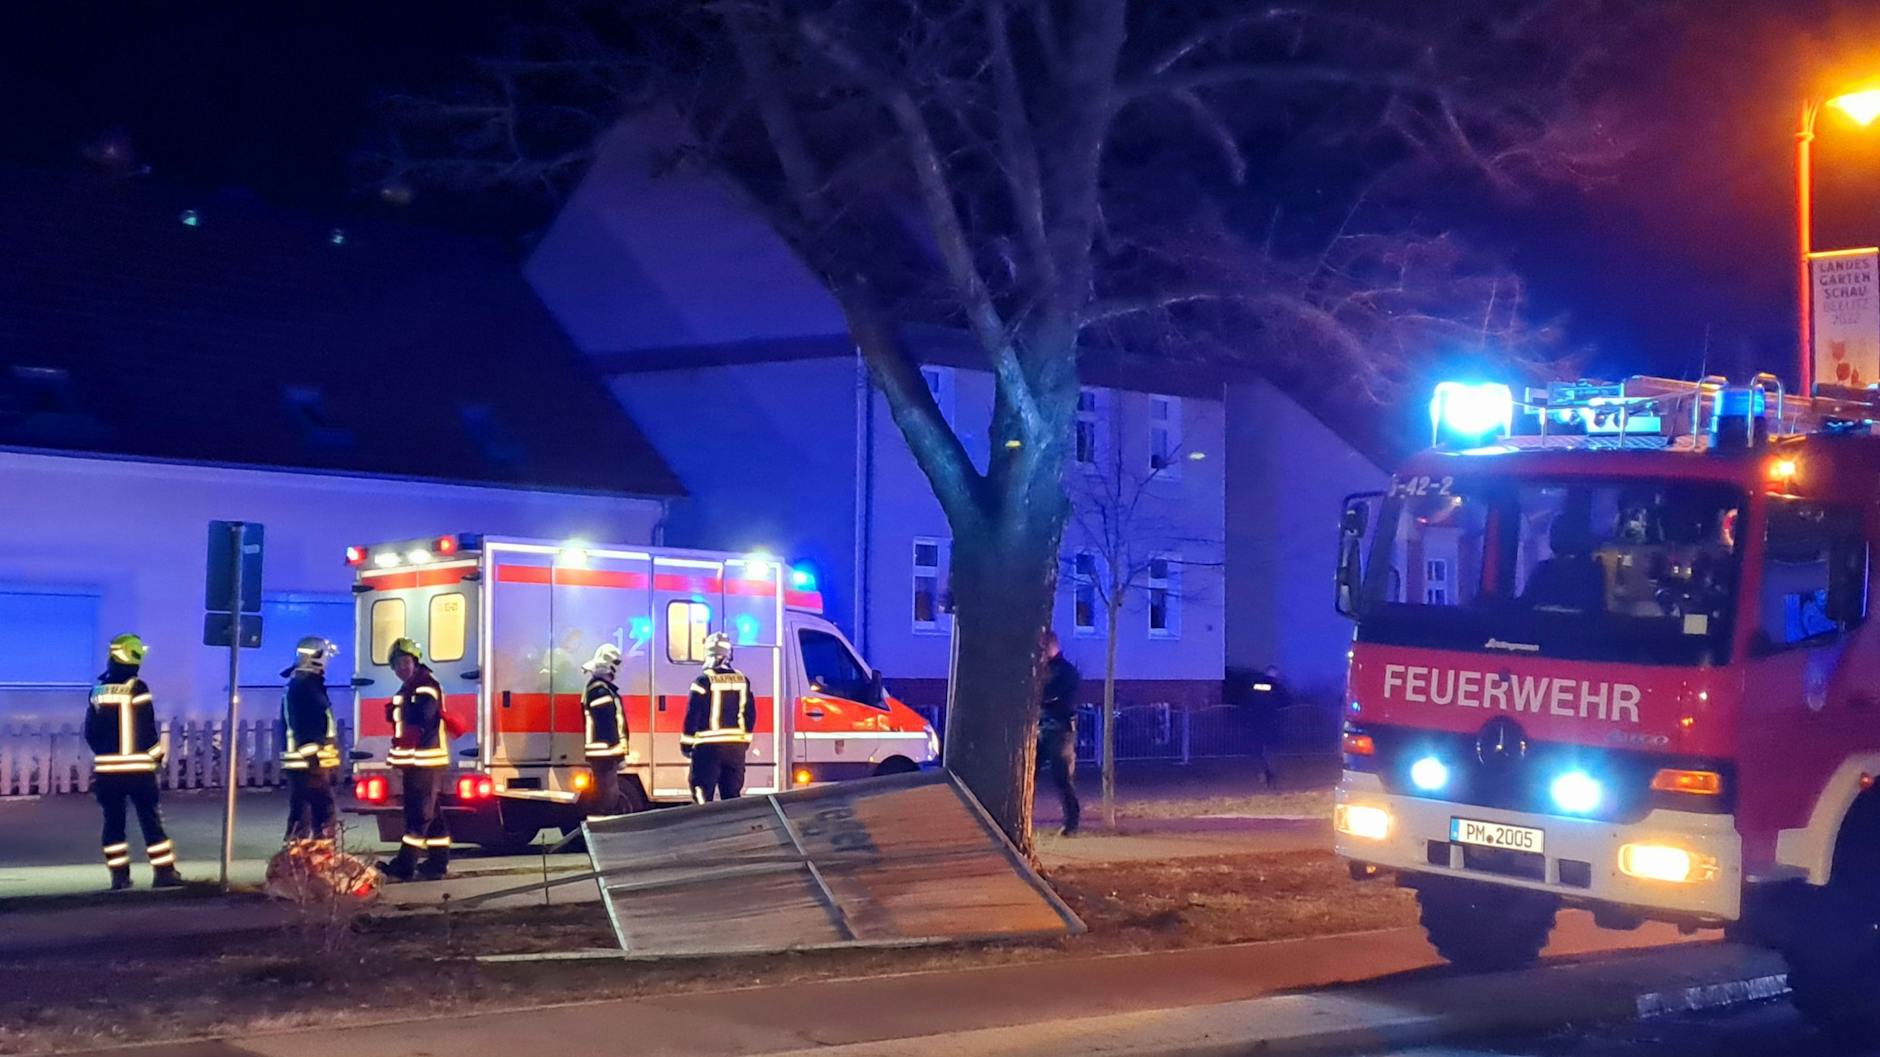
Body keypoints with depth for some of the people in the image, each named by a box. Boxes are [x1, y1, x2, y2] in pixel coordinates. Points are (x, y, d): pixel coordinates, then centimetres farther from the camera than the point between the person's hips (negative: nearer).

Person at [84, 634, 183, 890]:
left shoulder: (98, 691, 2)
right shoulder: (138, 688, -9)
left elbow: (91, 733, 5)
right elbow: (147, 729, -9)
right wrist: (157, 755, 7)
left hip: (107, 769, 3)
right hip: (139, 768, -3)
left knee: (113, 822, 10)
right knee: (151, 820, 1)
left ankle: (119, 874, 8)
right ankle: (164, 872, -2)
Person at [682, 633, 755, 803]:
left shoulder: (705, 680, -9)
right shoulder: (742, 680, 7)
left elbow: (693, 715, -10)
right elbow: (750, 714, 10)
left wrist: (686, 743, 0)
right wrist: (745, 740, 20)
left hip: (709, 746, -5)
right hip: (736, 747, 5)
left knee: (702, 795, -2)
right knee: (732, 796, 12)